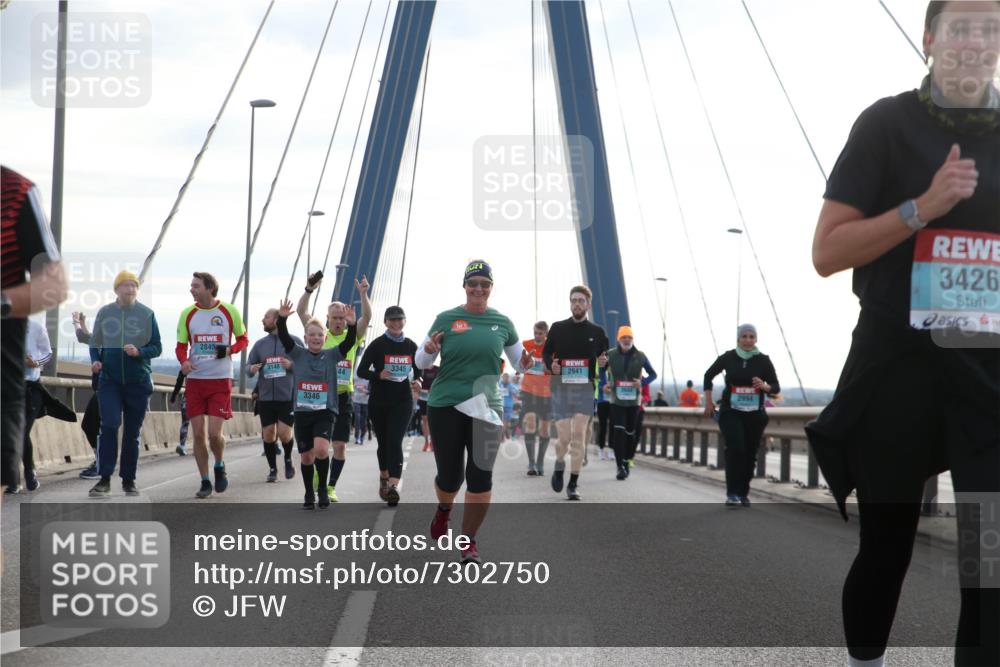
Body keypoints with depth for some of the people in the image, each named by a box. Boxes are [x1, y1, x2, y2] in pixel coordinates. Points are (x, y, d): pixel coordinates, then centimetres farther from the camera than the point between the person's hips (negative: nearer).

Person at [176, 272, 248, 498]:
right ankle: (205, 481, 14)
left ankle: (220, 466, 20)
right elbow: (181, 345, 10)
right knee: (199, 433, 2)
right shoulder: (187, 314, 3)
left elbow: (243, 339, 8)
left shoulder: (229, 311, -3)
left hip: (221, 380, -3)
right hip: (195, 379, 3)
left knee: (214, 433, -10)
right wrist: (184, 362, -12)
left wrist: (230, 350, -13)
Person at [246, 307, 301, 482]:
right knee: (268, 433, 2)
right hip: (265, 397, 3)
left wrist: (292, 365, -16)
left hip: (288, 396, -3)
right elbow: (248, 366, 12)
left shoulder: (294, 342, 2)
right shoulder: (260, 344, 11)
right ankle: (272, 468, 17)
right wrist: (252, 369, -11)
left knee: (284, 433, -9)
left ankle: (288, 460, 20)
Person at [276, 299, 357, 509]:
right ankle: (309, 494, 24)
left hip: (325, 411, -2)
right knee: (306, 456, 7)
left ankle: (323, 488, -1)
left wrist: (351, 325, -29)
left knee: (321, 449, -22)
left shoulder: (332, 355, 3)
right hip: (302, 411, 2)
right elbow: (283, 337, -9)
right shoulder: (298, 354, 5)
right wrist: (282, 319, -26)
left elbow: (349, 342, -11)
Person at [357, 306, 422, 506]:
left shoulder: (411, 346, 4)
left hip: (402, 401, 0)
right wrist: (379, 375, -21)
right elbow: (361, 371, -3)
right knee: (383, 442, 11)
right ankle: (384, 477, 35)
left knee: (395, 442, -13)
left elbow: (418, 370, 16)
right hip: (379, 402, 0)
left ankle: (393, 486, -23)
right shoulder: (377, 345, -3)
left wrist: (417, 381, -5)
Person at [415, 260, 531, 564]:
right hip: (445, 405, -1)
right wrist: (429, 350, -17)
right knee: (450, 476, 3)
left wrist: (524, 362, -7)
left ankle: (469, 540, 10)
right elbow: (421, 362, 5)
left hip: (486, 408, 1)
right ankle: (444, 508, 39)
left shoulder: (502, 322, 5)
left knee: (481, 476, -6)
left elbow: (518, 360, 17)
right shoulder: (446, 319, 0)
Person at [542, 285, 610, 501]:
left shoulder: (597, 332, 8)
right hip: (560, 388, 0)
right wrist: (551, 366, -8)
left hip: (585, 388, 0)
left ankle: (573, 485, 2)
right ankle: (559, 464, 28)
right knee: (564, 438, -6)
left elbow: (605, 358, 17)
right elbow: (546, 353, 14)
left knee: (579, 437, -7)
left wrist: (604, 362, -7)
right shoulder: (558, 328, 6)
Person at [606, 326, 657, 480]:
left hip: (634, 400, 2)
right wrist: (605, 384, -5)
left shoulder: (640, 356, 2)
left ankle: (626, 460, 28)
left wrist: (643, 382, -8)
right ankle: (621, 467, -15)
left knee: (631, 432, 8)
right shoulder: (611, 355, -2)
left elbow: (653, 374, 11)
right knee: (618, 431, -13)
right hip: (616, 400, -2)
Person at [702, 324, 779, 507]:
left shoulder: (763, 360, -2)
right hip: (731, 412, -1)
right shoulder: (728, 358, -1)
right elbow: (708, 376, 14)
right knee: (735, 449, -17)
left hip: (755, 415, 2)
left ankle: (743, 493, 20)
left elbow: (776, 388, 2)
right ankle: (732, 494, -17)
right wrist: (708, 401, 9)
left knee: (750, 454, 4)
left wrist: (764, 386, -20)